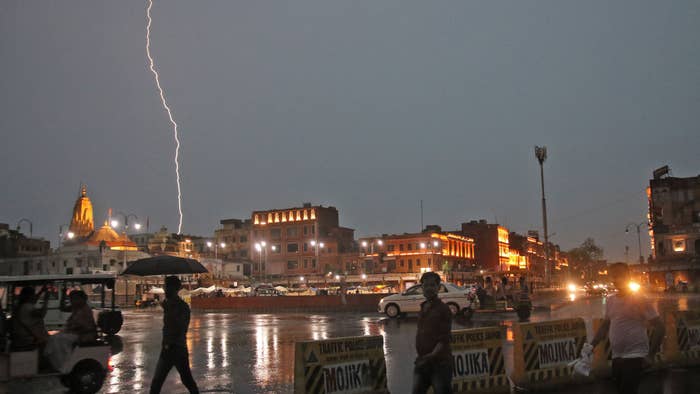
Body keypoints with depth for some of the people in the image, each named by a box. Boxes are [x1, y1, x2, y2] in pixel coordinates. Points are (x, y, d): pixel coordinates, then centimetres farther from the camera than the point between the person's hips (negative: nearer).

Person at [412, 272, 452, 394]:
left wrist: (433, 355, -27)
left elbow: (444, 339, -15)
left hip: (440, 362, -7)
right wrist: (421, 356, 10)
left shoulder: (443, 309, -9)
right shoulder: (422, 309, 12)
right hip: (422, 361, 7)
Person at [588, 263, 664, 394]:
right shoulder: (610, 300, 8)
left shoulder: (639, 299, -10)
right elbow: (605, 326, 18)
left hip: (634, 357, -6)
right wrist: (592, 345, 6)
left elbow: (659, 327, -10)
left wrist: (650, 355, -13)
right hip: (616, 357, 6)